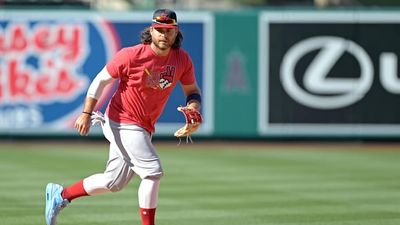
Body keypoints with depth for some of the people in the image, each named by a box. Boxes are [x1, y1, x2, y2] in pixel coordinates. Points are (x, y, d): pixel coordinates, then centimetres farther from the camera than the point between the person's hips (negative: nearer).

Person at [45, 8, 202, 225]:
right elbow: (101, 80, -11)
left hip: (144, 129, 7)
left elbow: (192, 90, 9)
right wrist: (86, 113, -18)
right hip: (122, 123, -7)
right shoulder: (131, 56, -18)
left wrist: (193, 109, -14)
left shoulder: (182, 59, -2)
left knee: (113, 182, 14)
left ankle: (60, 194, 29)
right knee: (153, 171, -17)